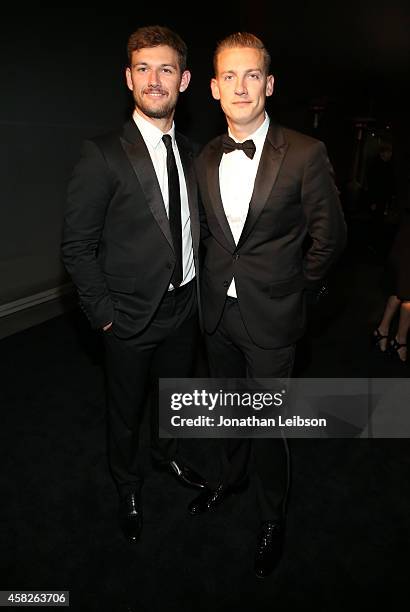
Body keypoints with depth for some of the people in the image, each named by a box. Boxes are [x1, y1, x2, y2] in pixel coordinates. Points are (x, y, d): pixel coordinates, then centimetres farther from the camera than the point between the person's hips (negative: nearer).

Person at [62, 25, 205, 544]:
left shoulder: (190, 153, 4)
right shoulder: (103, 155, -14)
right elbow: (77, 245, -14)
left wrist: (196, 287, 5)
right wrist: (104, 313, -14)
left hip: (184, 308, 5)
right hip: (132, 317, -5)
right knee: (126, 411, 16)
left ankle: (167, 454, 55)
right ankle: (128, 486, 44)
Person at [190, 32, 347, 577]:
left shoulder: (305, 154, -12)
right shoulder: (206, 159, 3)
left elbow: (330, 235, -5)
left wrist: (294, 288, -2)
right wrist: (218, 279, 10)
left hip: (270, 318, -4)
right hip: (218, 310, 5)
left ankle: (272, 517, 35)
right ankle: (231, 475, 51)